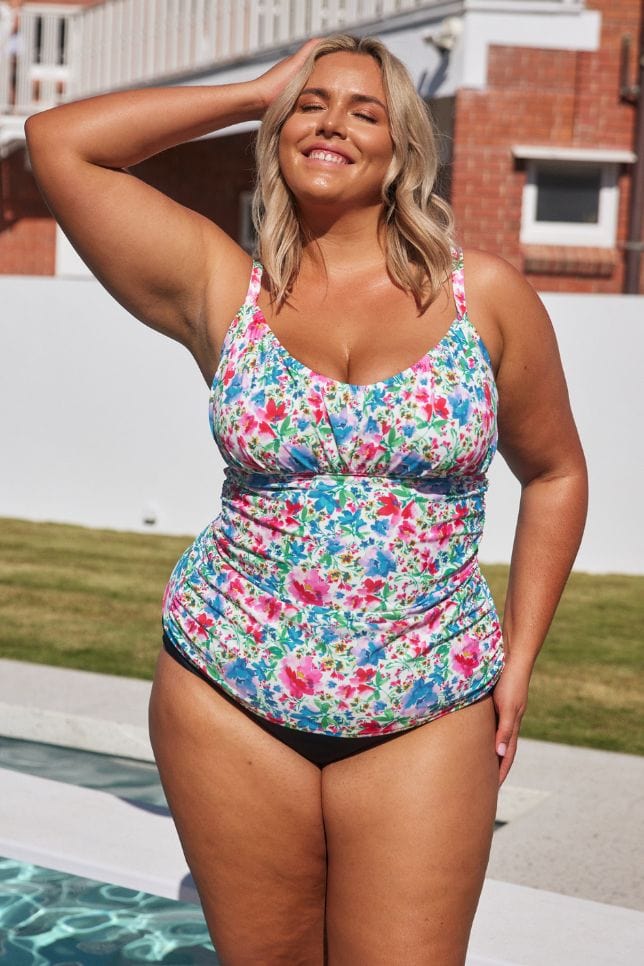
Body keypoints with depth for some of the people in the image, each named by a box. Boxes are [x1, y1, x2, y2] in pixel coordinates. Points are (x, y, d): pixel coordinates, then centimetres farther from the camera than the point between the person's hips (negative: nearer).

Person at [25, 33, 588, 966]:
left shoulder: (485, 294, 0)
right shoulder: (223, 289, 1)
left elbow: (554, 473, 11)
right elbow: (58, 141, -2)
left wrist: (519, 657, 5)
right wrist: (258, 91, 2)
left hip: (425, 714, 0)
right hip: (231, 695, 1)